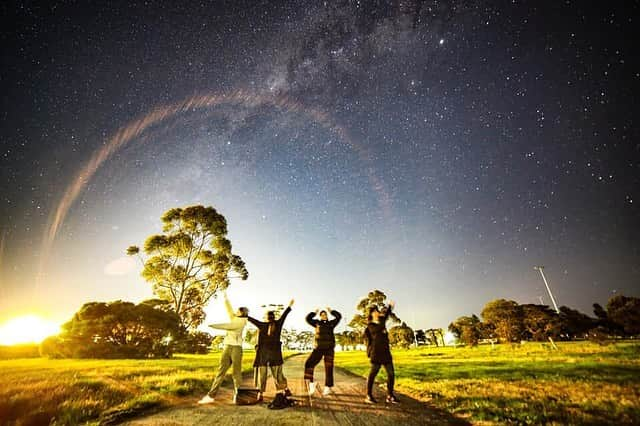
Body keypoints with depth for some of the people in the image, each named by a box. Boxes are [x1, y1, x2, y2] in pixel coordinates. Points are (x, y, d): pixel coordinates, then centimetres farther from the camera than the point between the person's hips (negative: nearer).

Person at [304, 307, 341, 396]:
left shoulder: (331, 323, 7)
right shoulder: (317, 323, 6)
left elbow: (338, 316, -1)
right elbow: (308, 319, -2)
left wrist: (331, 311, 5)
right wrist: (315, 313, 3)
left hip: (329, 349, 0)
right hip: (319, 348, 0)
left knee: (329, 368, 3)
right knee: (309, 363, -13)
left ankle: (327, 387, 16)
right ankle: (311, 384, -2)